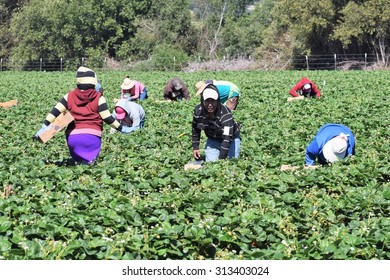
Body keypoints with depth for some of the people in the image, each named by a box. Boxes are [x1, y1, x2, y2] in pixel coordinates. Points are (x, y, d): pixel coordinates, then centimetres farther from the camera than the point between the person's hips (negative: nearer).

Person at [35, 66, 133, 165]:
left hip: (72, 137, 2)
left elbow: (55, 112, 2)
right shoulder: (98, 98, 0)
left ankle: (79, 161, -13)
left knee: (78, 160, 16)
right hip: (92, 137, -2)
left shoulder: (69, 96, 7)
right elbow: (107, 117, -1)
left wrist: (44, 127, 4)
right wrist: (121, 128, 10)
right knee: (88, 161, 0)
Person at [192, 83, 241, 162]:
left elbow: (227, 138, -39)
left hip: (231, 139, -3)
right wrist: (195, 147, -1)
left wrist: (221, 158, -43)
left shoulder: (225, 113, -35)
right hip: (212, 140, 3)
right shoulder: (198, 111, -20)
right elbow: (195, 129, 0)